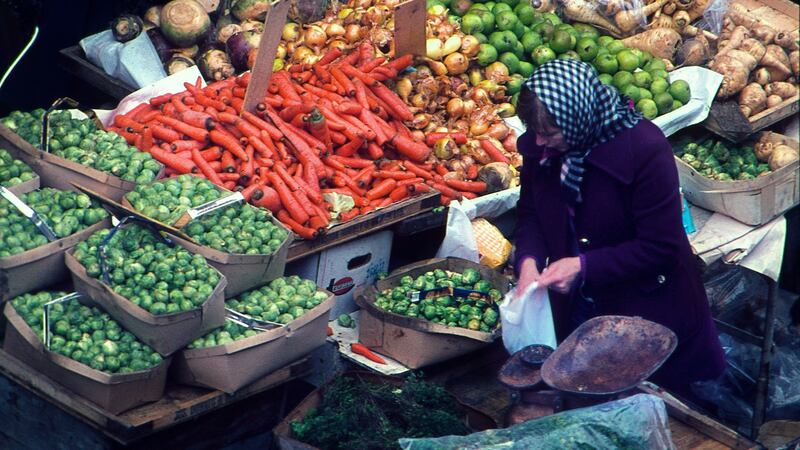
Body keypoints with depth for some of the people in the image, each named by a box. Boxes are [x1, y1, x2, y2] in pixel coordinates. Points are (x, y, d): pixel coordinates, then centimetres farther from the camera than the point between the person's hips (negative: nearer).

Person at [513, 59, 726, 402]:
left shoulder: (644, 149, -26)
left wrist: (585, 267, -27)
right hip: (574, 311, 5)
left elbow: (660, 247, -22)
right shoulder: (539, 146, -9)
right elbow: (530, 215, 5)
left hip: (646, 311, -5)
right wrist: (528, 260, -16)